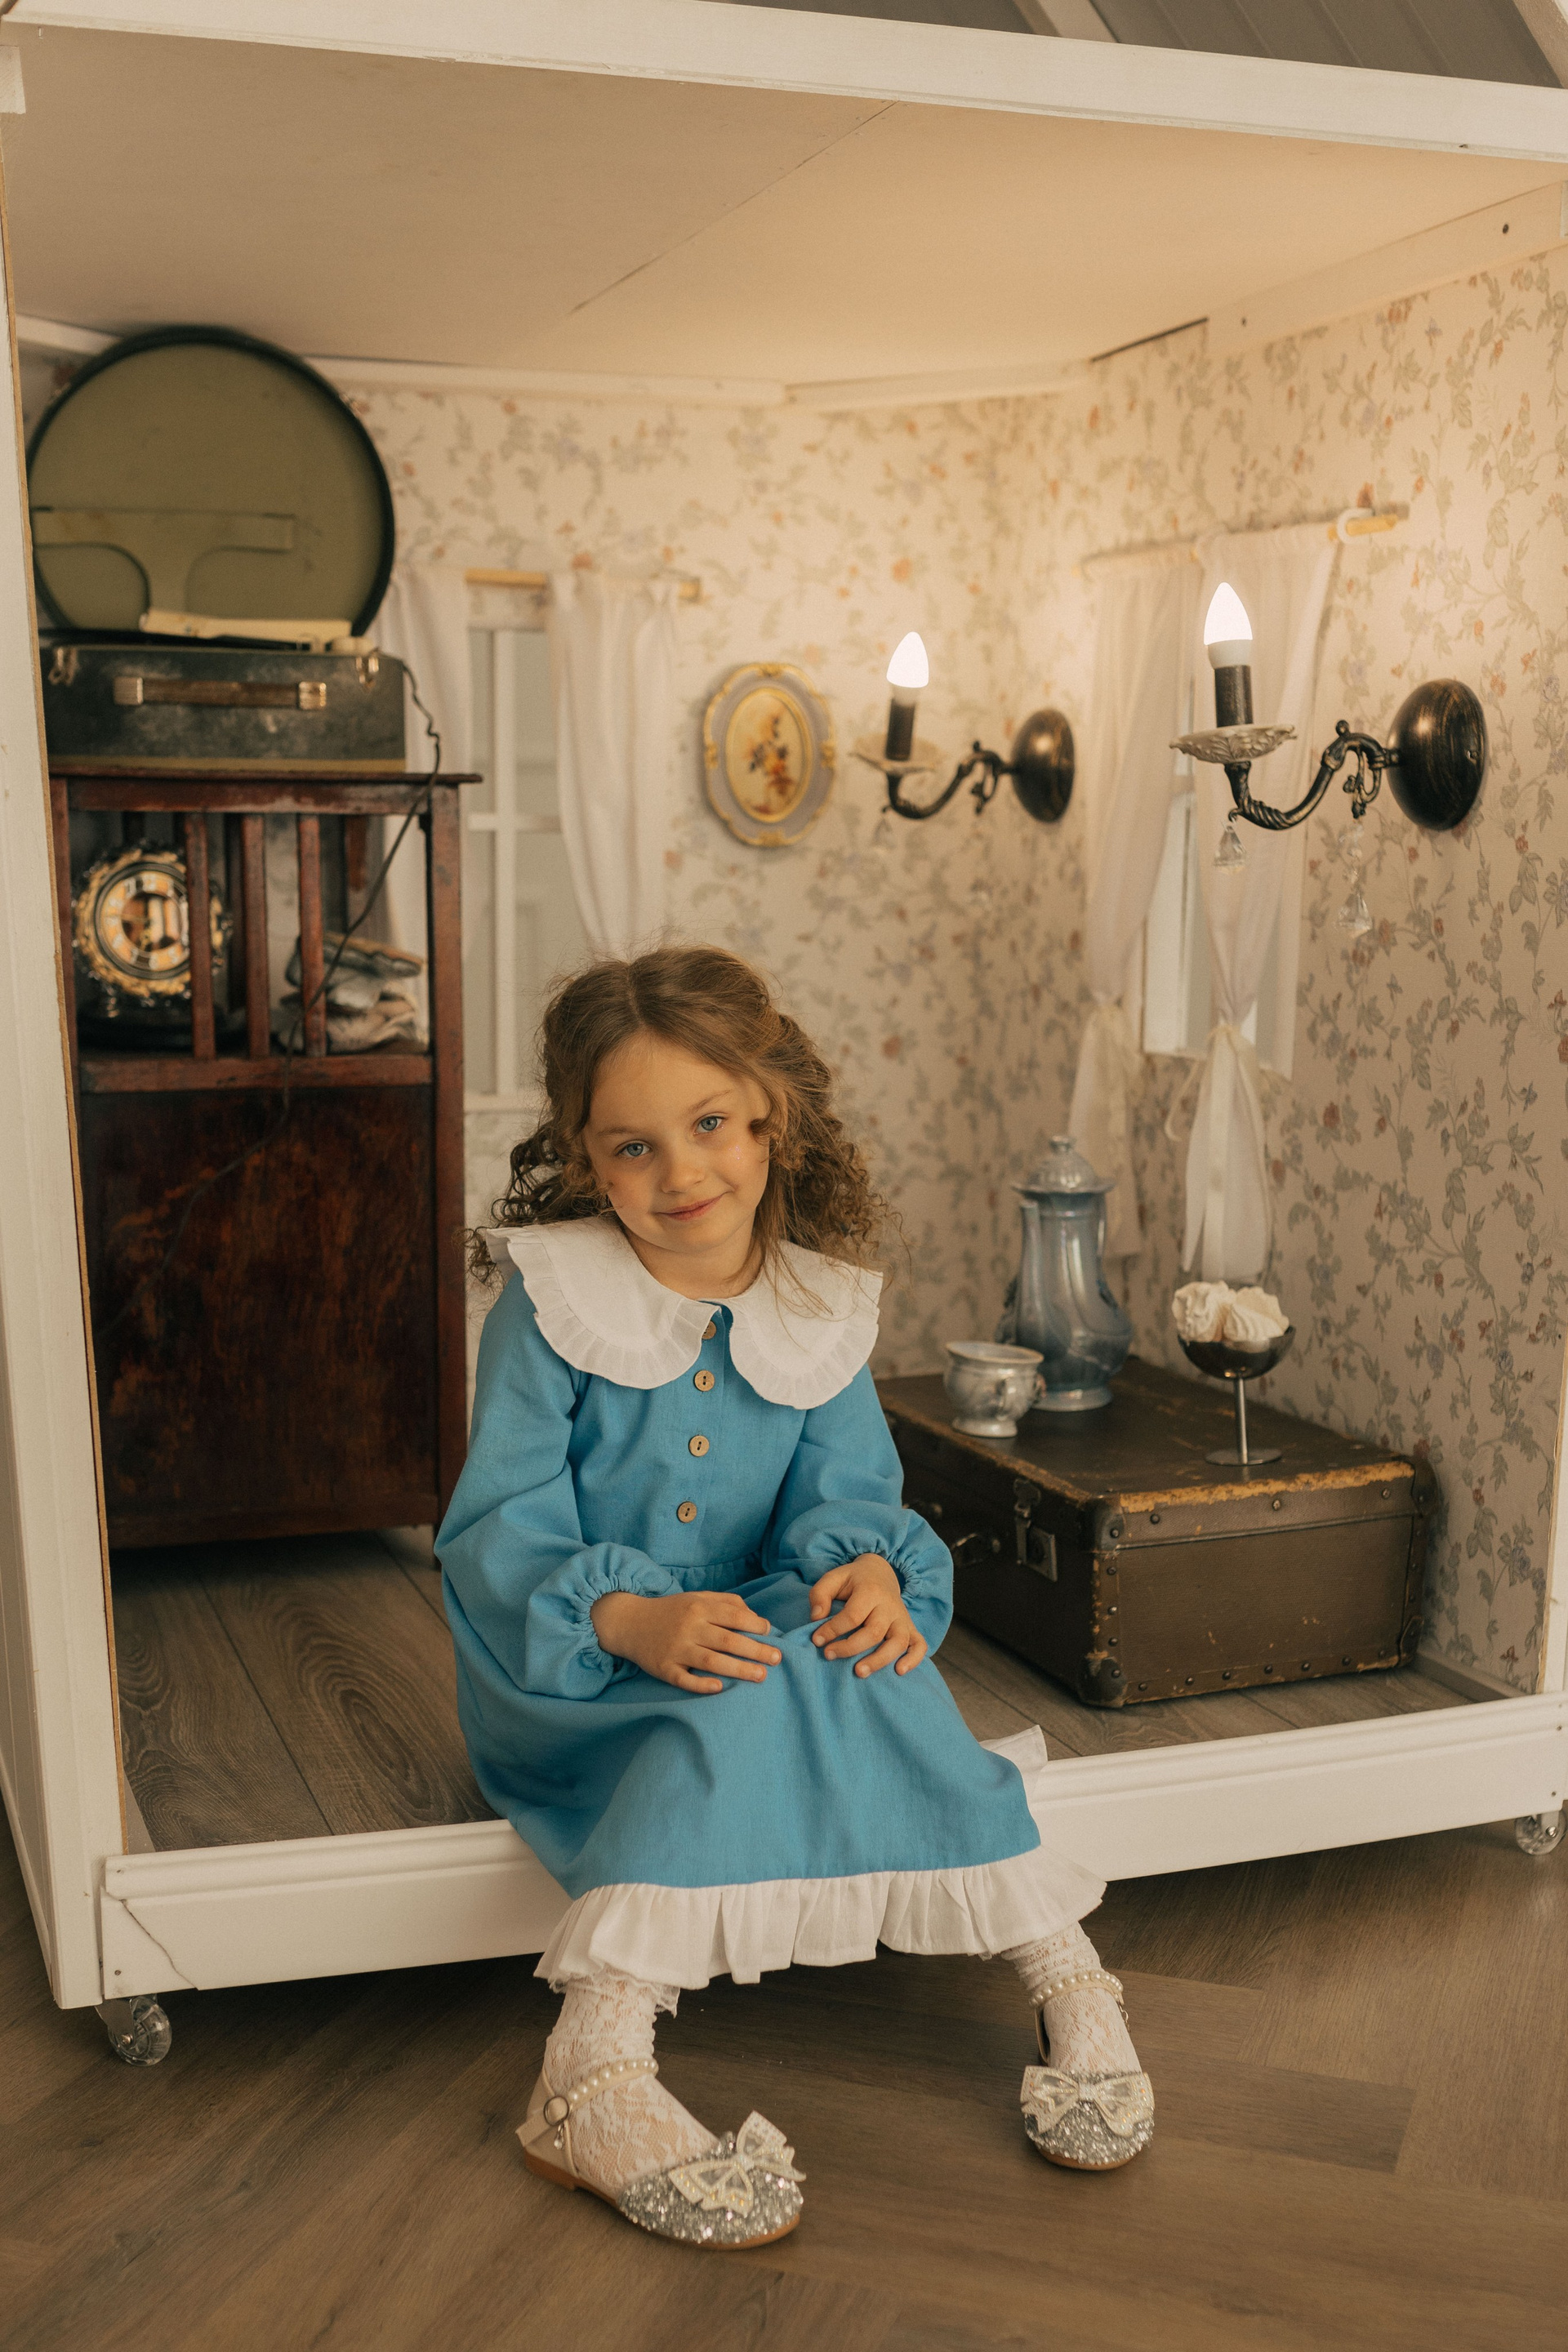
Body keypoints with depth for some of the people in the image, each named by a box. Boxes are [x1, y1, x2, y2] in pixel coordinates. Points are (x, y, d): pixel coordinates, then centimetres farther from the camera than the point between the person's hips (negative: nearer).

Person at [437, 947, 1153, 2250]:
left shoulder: (823, 1308, 3)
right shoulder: (552, 1301, -10)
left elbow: (844, 1490, -3)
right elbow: (499, 1532, -14)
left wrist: (867, 1567, -28)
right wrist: (628, 1617, -33)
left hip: (752, 1634, 4)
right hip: (569, 1676, -3)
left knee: (858, 1651, -28)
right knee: (751, 1688, -33)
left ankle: (1061, 1963, -21)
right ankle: (593, 2083, -39)